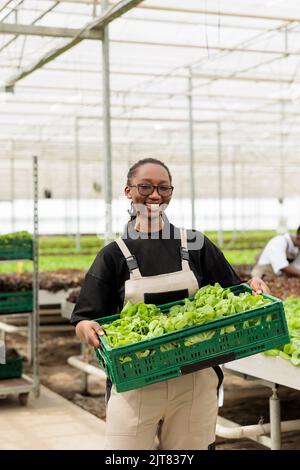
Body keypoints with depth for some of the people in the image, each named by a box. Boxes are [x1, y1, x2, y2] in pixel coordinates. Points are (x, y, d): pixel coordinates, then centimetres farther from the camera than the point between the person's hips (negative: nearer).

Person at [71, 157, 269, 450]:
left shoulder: (196, 245, 8)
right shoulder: (114, 255, 3)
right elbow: (83, 322, 1)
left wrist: (252, 289, -9)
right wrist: (87, 329, -22)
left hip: (195, 381, 2)